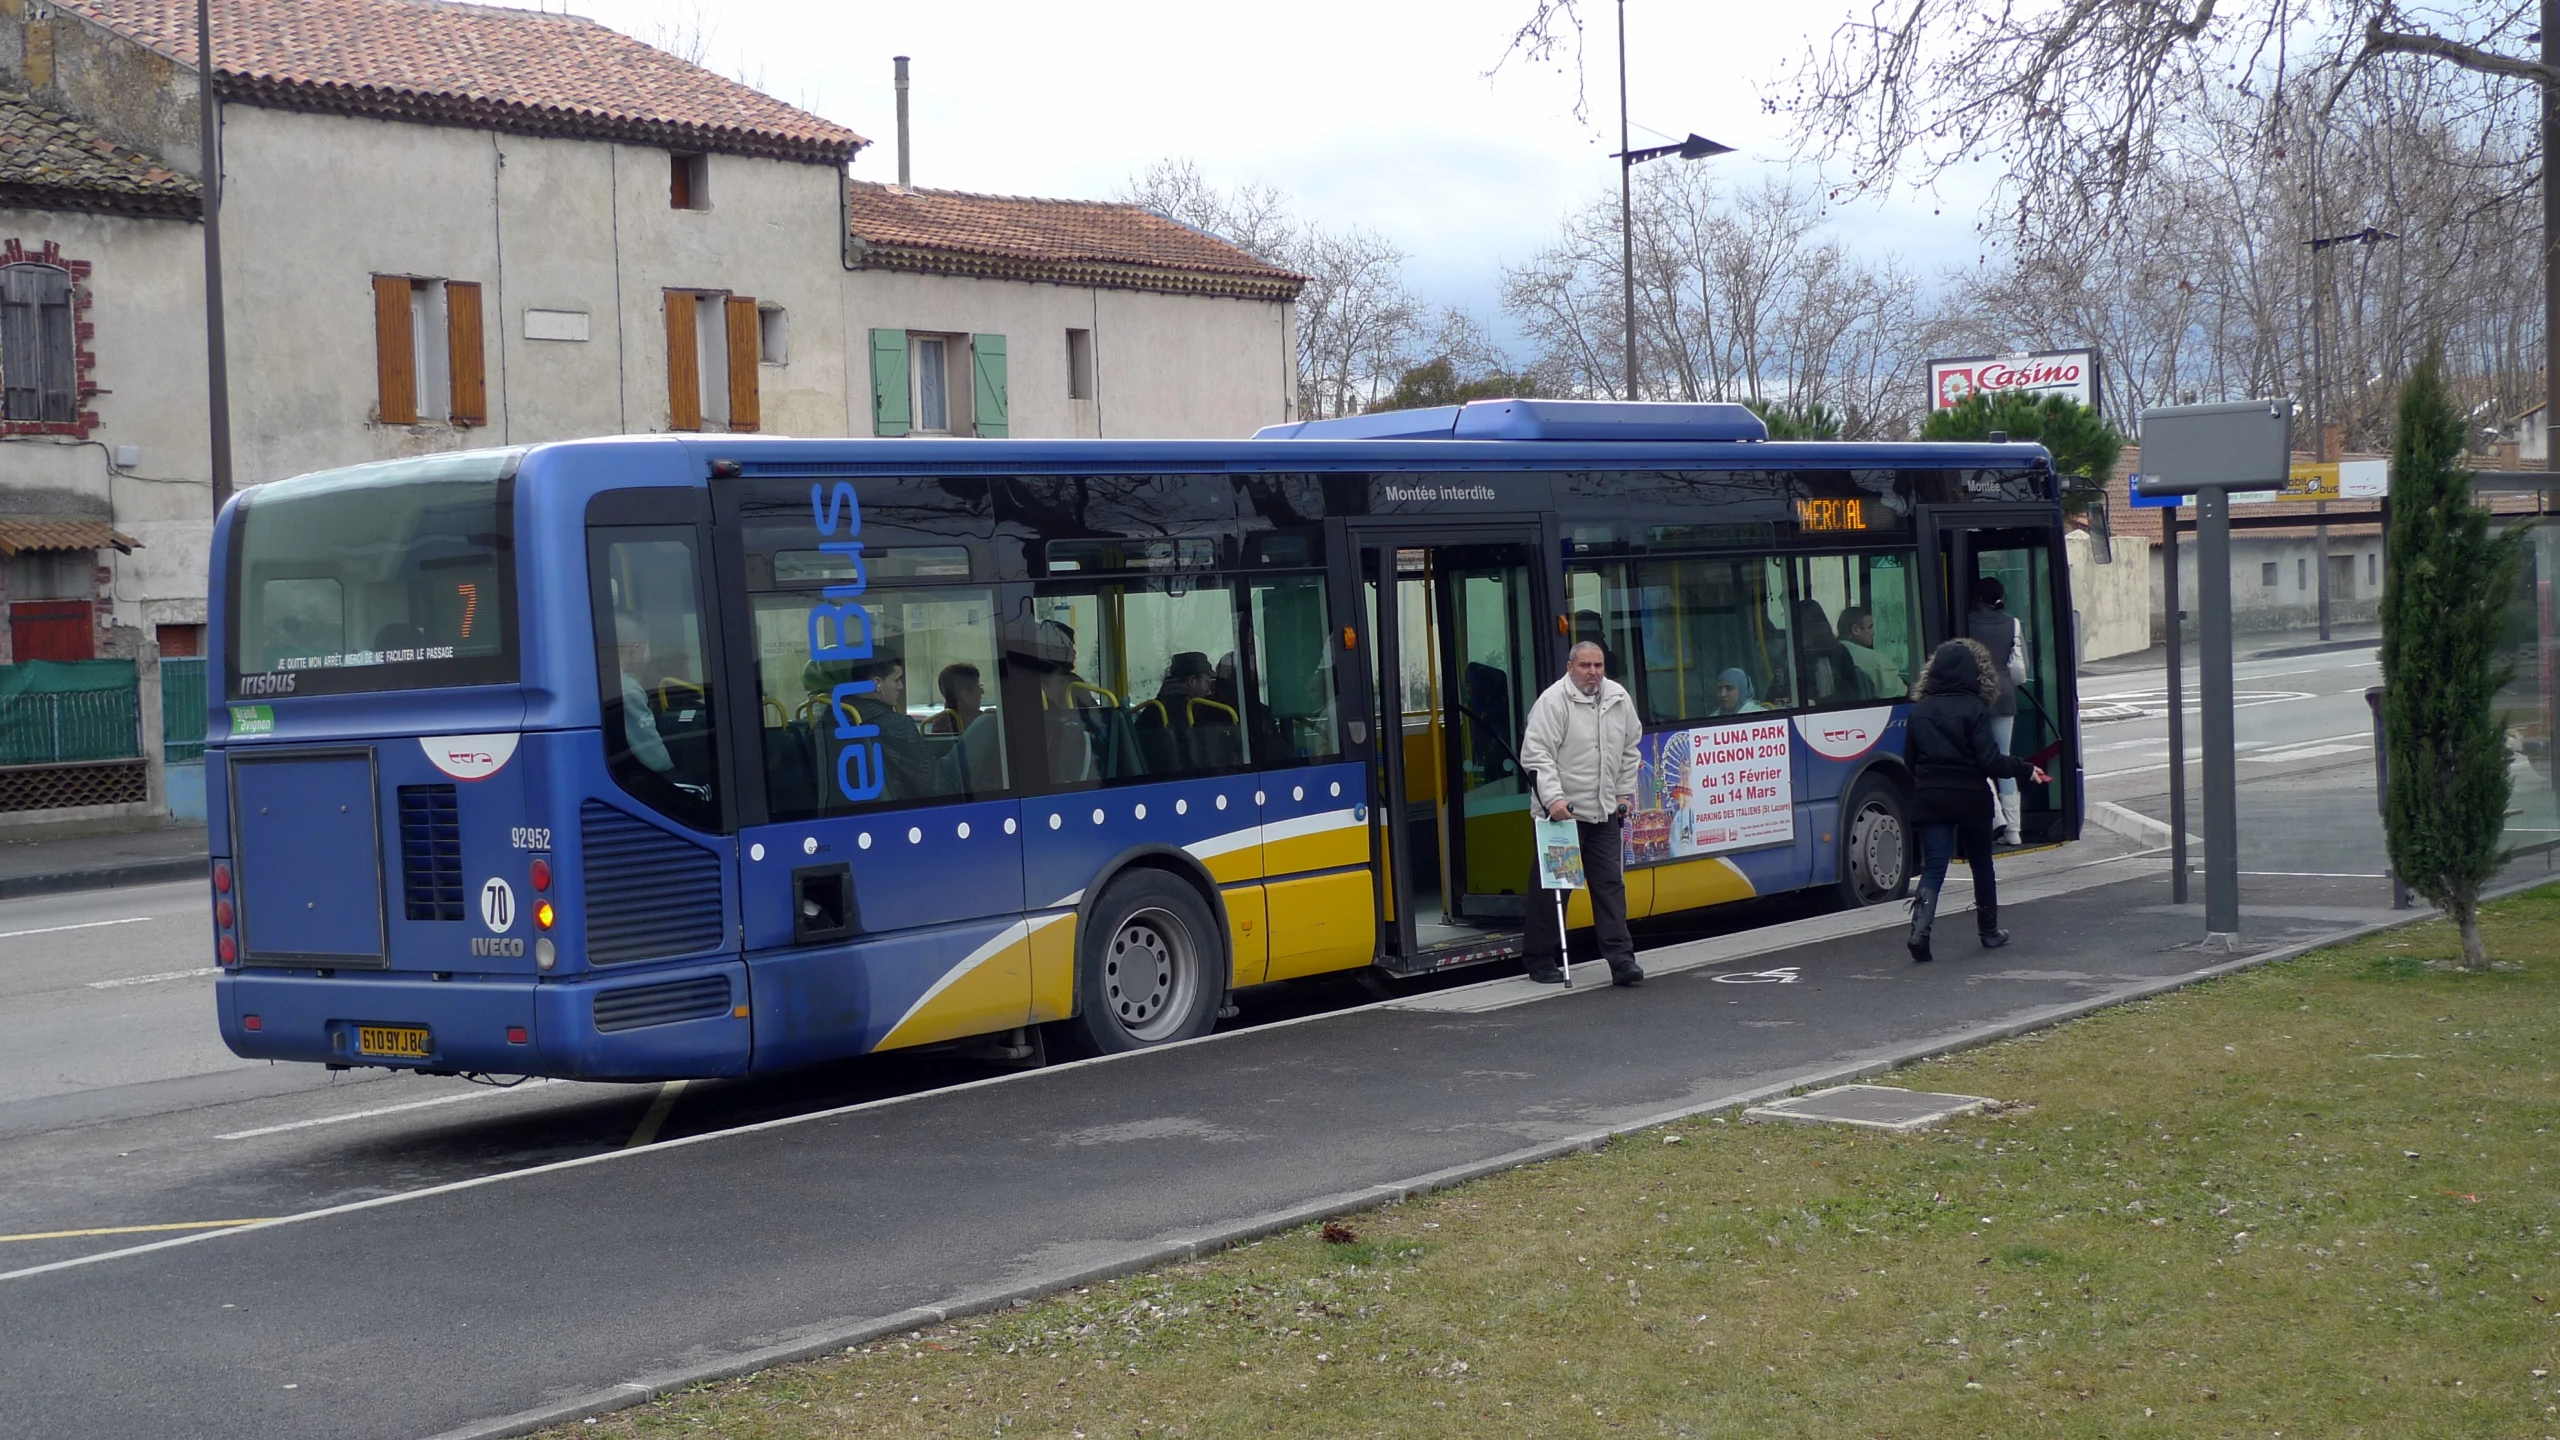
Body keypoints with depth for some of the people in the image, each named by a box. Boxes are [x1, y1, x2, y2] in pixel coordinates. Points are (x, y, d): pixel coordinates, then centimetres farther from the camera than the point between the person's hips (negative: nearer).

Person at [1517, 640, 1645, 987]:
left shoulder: (1619, 699, 8)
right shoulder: (1553, 701, -11)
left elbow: (1629, 749, 20)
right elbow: (1536, 754, -15)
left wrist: (1625, 793, 16)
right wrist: (1553, 798, -23)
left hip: (1605, 812, 6)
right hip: (1562, 811, -5)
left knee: (1610, 884, 2)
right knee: (1551, 888, 1)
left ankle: (1620, 958, 2)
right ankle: (1542, 961, 12)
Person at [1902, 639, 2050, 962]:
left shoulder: (1920, 711, 2)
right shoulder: (1974, 709, -11)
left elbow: (1908, 761, 6)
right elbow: (1989, 760, -15)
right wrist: (2025, 769, -3)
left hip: (1930, 800, 2)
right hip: (1971, 799, -2)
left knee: (1933, 868, -1)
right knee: (1981, 865, 16)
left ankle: (1920, 930, -21)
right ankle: (1990, 932, 28)